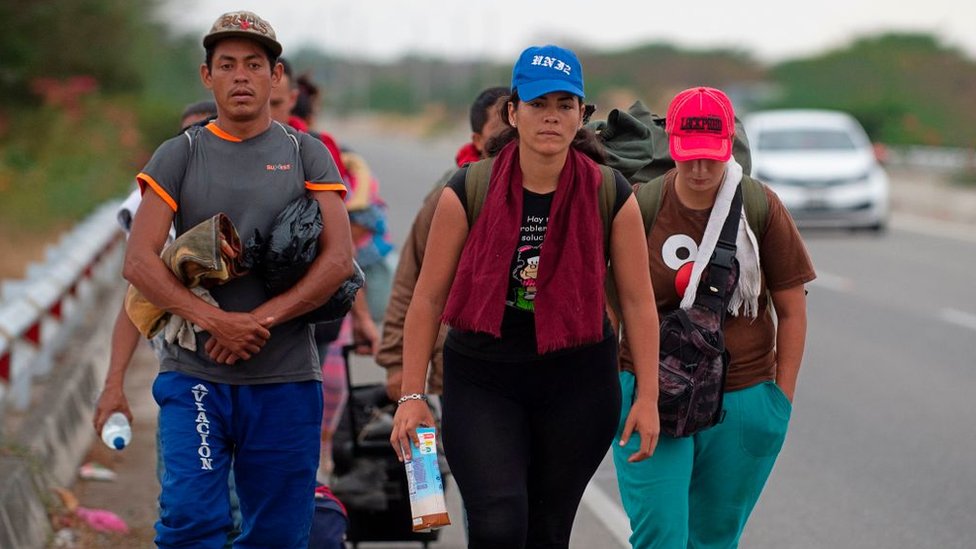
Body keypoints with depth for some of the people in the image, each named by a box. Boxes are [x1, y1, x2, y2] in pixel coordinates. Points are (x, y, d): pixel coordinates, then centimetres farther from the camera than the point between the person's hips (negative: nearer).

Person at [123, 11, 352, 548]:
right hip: (194, 376, -1)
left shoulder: (306, 155, 8)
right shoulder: (180, 155, 7)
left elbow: (339, 259, -2)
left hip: (285, 381, 1)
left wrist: (260, 320, -13)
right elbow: (139, 262, -3)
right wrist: (213, 320, -16)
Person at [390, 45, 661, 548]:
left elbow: (637, 301, 1)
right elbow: (428, 299, -3)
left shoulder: (609, 196, -4)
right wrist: (411, 394, -6)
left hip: (578, 380, 2)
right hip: (481, 379, -1)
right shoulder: (468, 192, -7)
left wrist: (647, 398, -2)